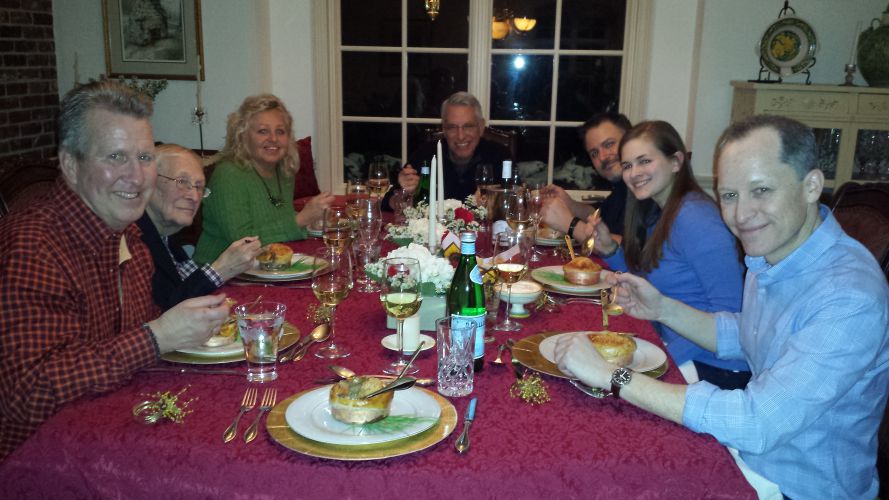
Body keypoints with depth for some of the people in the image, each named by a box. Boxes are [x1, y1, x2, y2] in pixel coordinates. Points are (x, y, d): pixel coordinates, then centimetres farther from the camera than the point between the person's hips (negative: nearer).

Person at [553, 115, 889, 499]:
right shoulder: (768, 255, -2)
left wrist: (612, 375, -32)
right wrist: (663, 309, -3)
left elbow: (756, 425, -36)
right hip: (753, 459, 7)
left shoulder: (850, 297, -30)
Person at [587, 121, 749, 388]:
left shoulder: (695, 218, -20)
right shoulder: (659, 214, 9)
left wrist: (671, 353, -25)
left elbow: (729, 310, -24)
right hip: (670, 348, 8)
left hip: (716, 367, -8)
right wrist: (610, 251, 2)